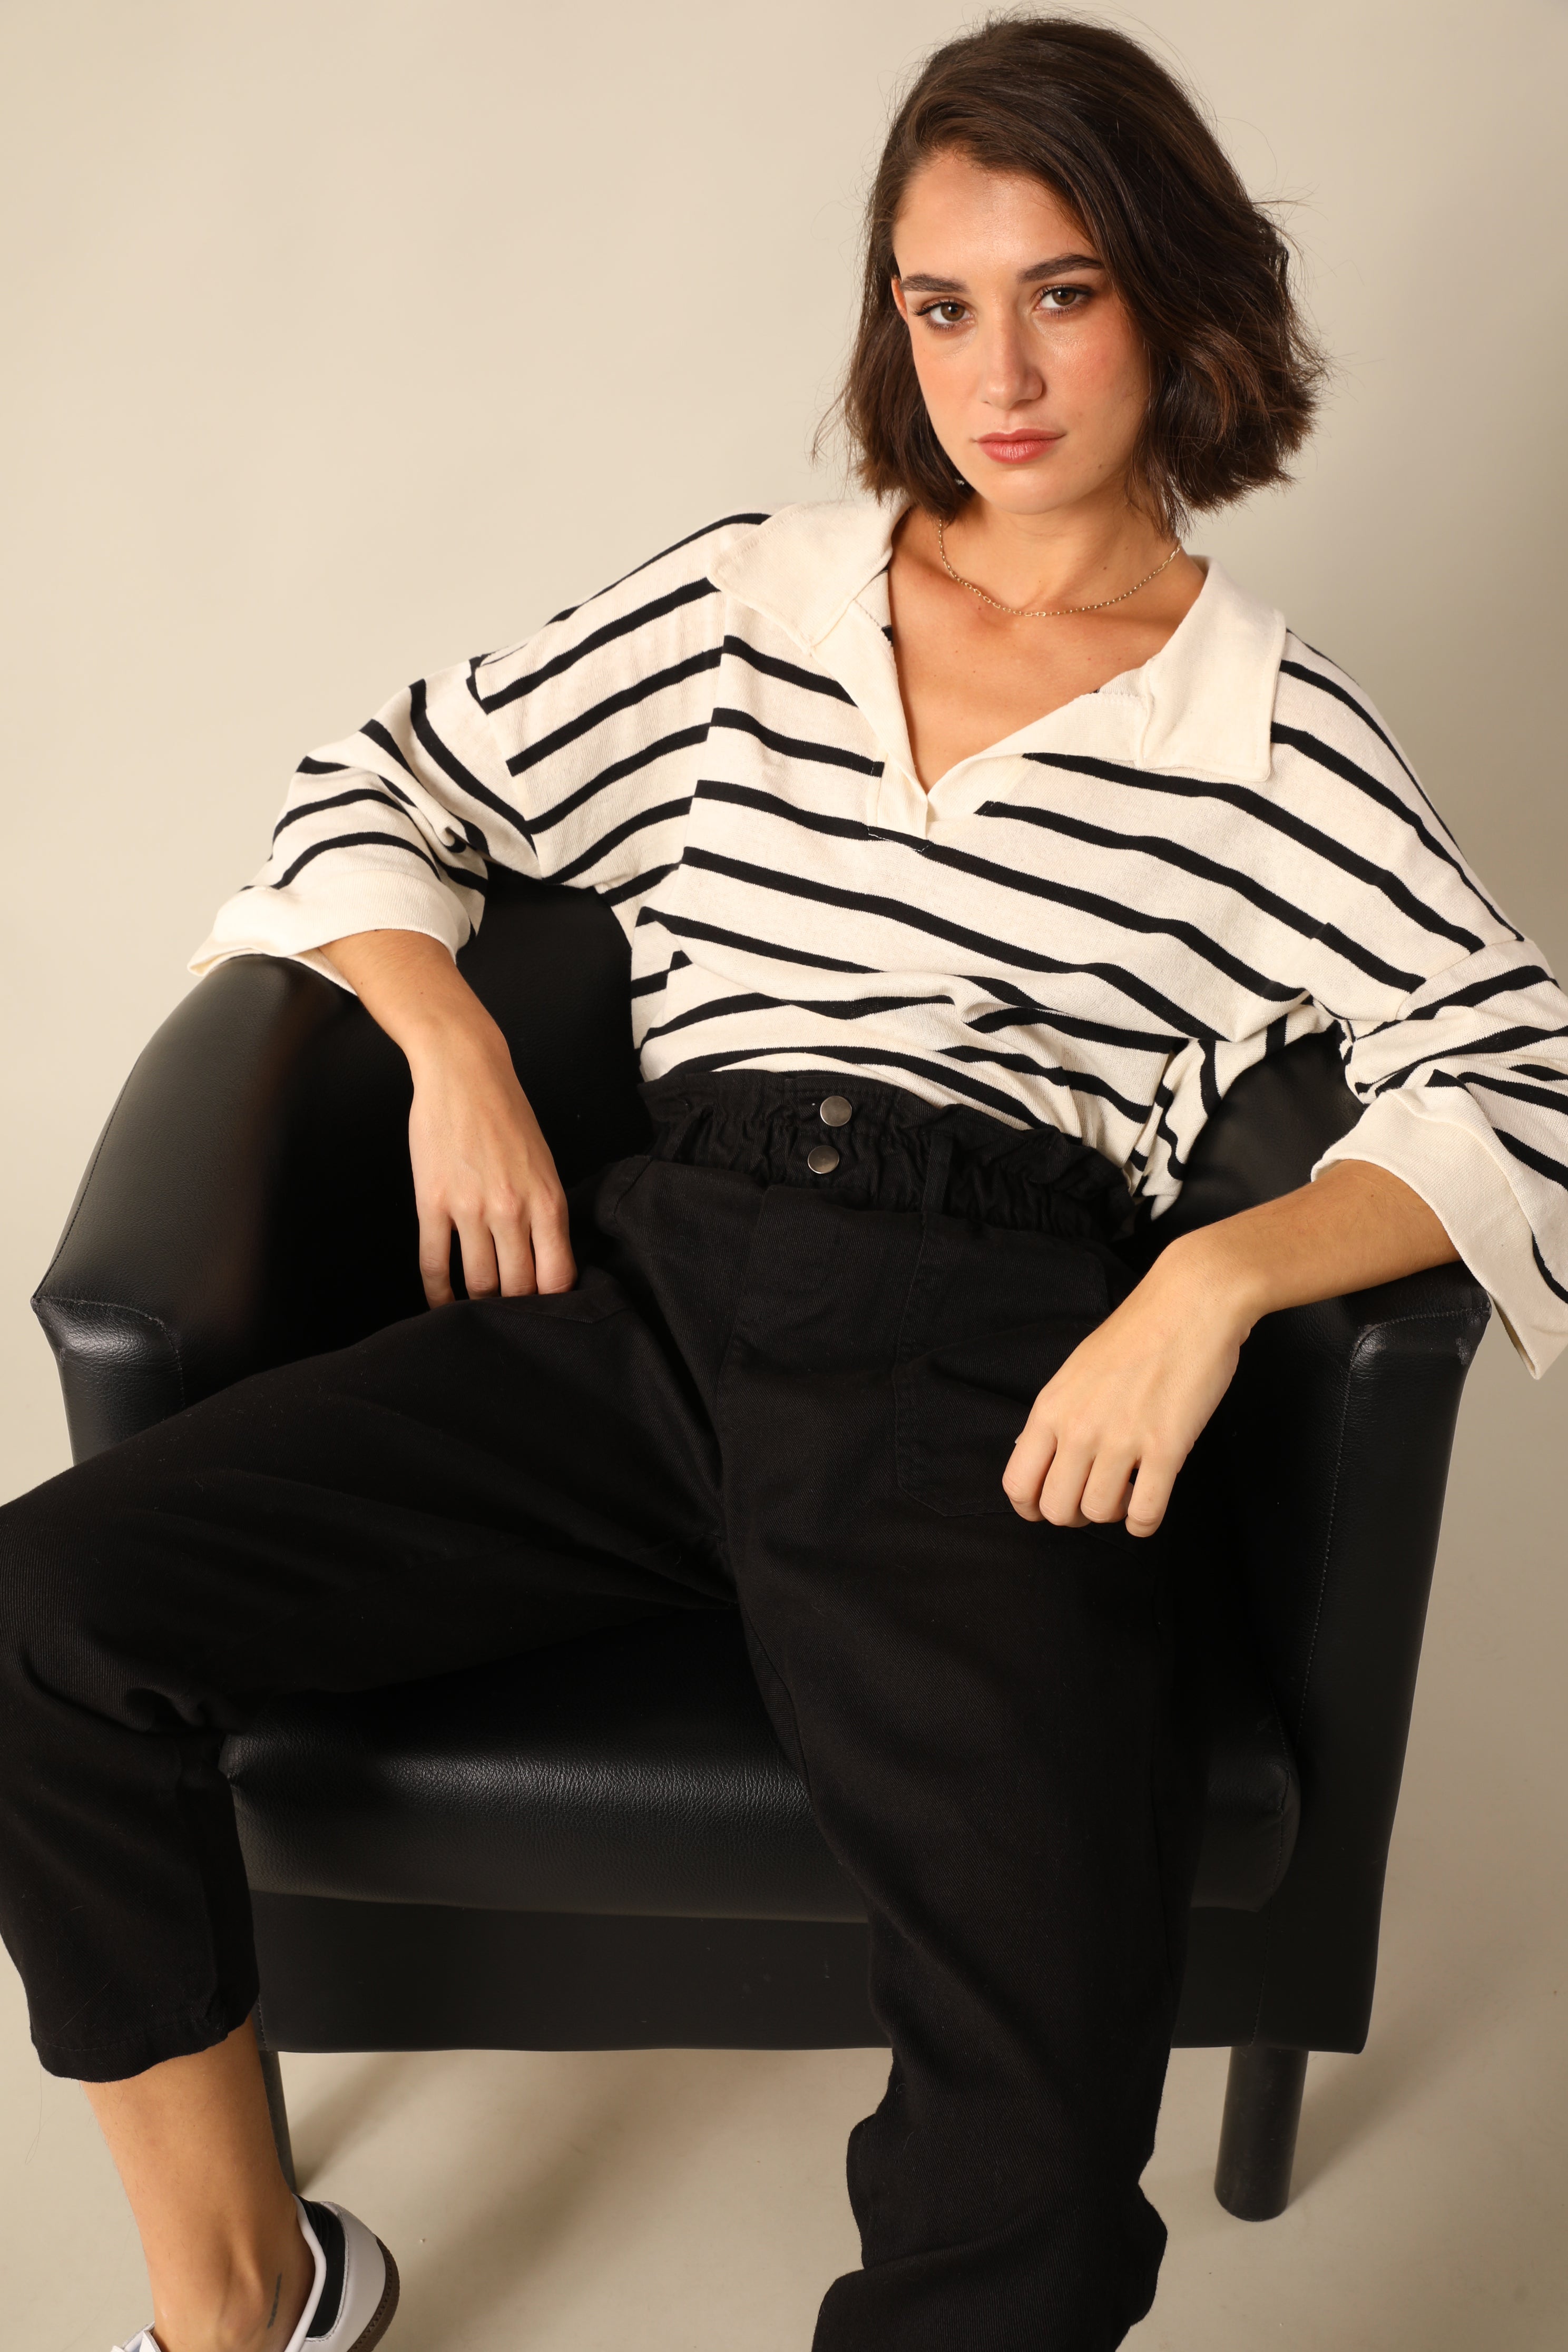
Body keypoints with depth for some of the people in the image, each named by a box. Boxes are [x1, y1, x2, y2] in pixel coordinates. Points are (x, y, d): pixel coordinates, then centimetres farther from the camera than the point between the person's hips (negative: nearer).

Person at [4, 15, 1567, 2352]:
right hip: (650, 1298, 3)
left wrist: (1219, 1276, -15)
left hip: (984, 1383, -2)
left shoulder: (1269, 727, 11)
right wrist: (452, 1044, 3)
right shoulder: (752, 599, 18)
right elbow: (377, 793, 22)